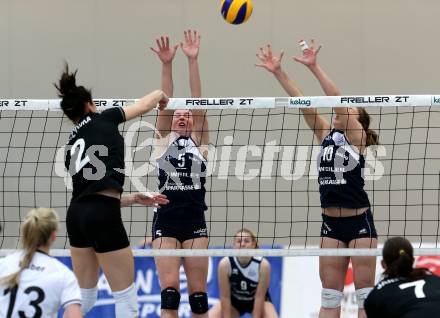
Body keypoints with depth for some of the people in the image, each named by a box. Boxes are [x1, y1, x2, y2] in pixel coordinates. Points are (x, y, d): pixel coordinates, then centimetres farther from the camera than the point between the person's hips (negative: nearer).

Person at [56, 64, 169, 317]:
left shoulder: (72, 146, 23)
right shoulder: (102, 119, 8)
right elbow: (144, 105, 17)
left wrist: (136, 199, 23)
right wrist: (160, 94, 38)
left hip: (77, 214, 7)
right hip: (103, 216, -7)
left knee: (85, 297, 18)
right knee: (126, 297, 0)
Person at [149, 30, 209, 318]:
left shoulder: (199, 141, 13)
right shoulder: (163, 141, 12)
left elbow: (198, 105, 4)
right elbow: (165, 104, 1)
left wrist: (193, 60, -4)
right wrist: (167, 65, -11)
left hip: (195, 221, 1)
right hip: (166, 220, -1)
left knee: (198, 293, 1)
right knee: (169, 289, -11)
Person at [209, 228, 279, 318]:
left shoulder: (263, 264, -30)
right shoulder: (225, 264, -28)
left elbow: (259, 297, -25)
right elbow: (225, 297, -22)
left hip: (259, 302, -1)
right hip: (234, 301, 1)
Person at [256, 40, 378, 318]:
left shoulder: (358, 136, -4)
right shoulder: (326, 134, 11)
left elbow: (338, 98, -15)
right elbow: (301, 101, 5)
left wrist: (314, 67, -21)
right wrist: (278, 72, -1)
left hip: (359, 221, -6)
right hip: (331, 222, 6)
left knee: (365, 293, -3)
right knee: (330, 295, 6)